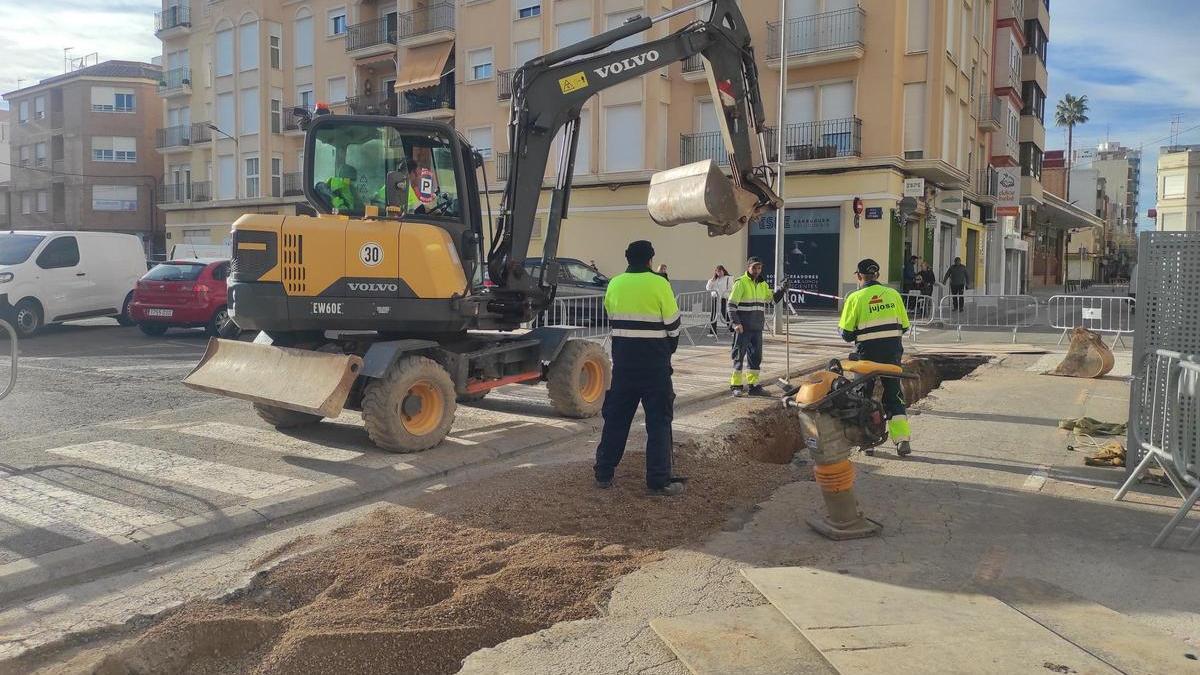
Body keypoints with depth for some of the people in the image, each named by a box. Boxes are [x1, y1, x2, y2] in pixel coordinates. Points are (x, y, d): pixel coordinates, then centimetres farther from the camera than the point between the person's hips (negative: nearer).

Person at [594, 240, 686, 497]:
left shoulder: (615, 284, 4)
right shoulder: (659, 284, -8)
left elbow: (611, 319, 11)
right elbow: (672, 324, -4)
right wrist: (668, 349, 13)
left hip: (623, 360, 4)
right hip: (654, 361, -4)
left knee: (616, 417, 12)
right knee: (658, 420, 2)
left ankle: (603, 473, 17)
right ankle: (659, 480, 1)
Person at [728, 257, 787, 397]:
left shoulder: (762, 284, 14)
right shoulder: (741, 283, -8)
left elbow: (772, 297, 21)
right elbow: (731, 304, -11)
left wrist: (782, 288, 3)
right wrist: (736, 322, -19)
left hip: (757, 327, 7)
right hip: (743, 327, -7)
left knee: (756, 356, 10)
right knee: (739, 356, -1)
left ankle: (753, 385, 18)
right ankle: (736, 385, 5)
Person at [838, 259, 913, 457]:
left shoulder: (855, 298, -7)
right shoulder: (893, 294, 4)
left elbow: (846, 333, -7)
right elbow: (904, 326, 8)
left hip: (867, 353, -3)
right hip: (892, 352, 3)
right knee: (893, 396, 12)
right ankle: (903, 440, 4)